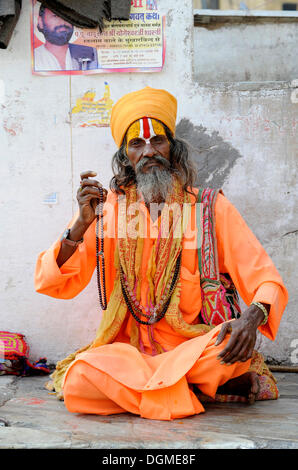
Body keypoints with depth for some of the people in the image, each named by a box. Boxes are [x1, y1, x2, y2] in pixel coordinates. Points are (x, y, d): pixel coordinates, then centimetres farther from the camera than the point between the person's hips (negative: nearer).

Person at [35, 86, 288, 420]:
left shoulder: (210, 207, 3)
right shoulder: (105, 208, 6)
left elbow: (267, 279, -1)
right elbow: (51, 285, 1)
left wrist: (253, 316, -24)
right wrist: (82, 224, -15)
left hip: (198, 348, -1)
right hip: (129, 349, 2)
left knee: (234, 343, -33)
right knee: (79, 380, -29)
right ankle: (203, 387, -13)